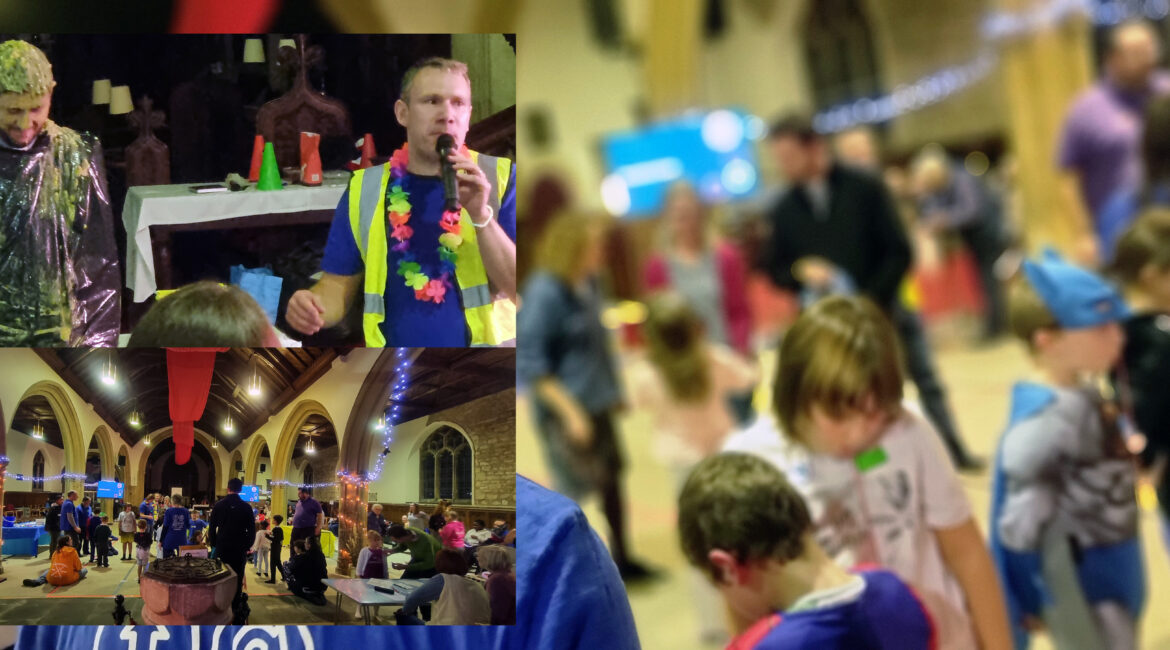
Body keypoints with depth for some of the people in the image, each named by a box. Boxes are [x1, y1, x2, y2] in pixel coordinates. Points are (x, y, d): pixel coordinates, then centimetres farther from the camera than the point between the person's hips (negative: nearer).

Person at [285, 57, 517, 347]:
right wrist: (312, 305, -17)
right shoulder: (366, 189, 2)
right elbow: (339, 283, 5)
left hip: (483, 339, -1)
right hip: (394, 340, 2)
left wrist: (481, 215, -22)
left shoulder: (499, 179, -4)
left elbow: (521, 289, -9)